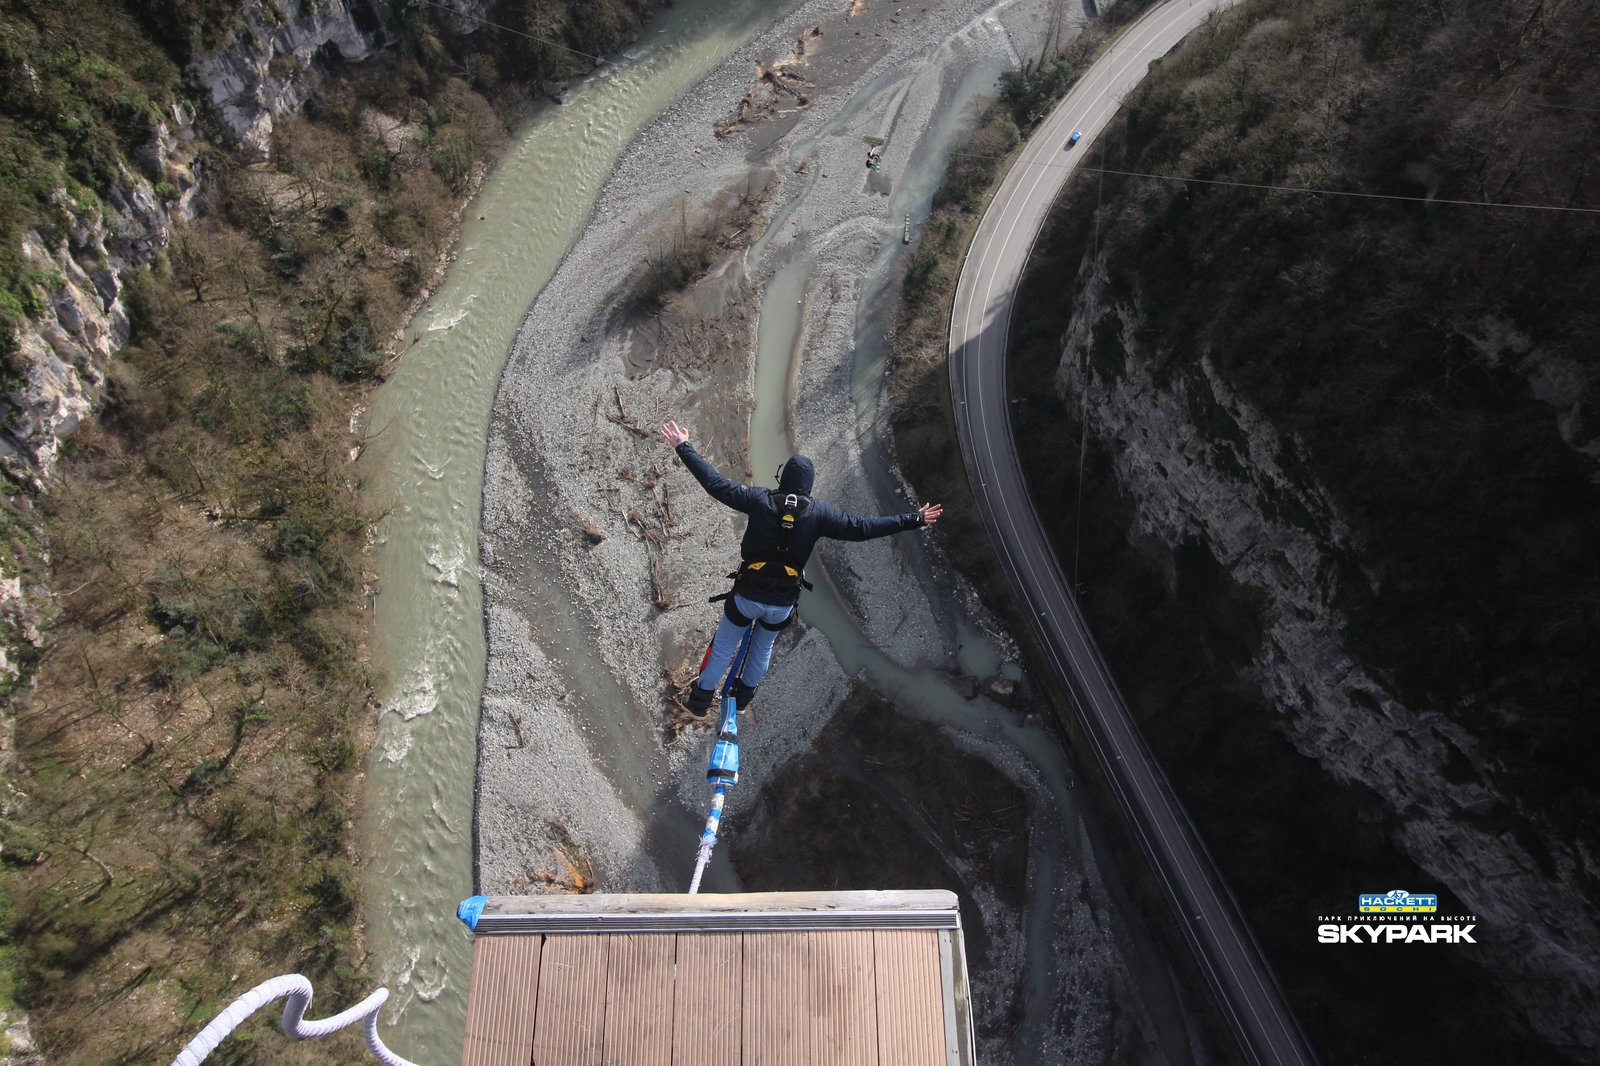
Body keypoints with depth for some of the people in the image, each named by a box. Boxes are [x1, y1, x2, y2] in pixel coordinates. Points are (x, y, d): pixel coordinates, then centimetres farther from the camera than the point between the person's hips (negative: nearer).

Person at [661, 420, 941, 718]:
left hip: (747, 595, -2)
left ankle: (700, 701, 33)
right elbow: (862, 528, -13)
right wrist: (914, 520, -9)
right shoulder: (818, 513, -12)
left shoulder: (760, 500, -14)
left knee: (723, 647, 20)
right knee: (763, 648, 30)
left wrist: (683, 447, -8)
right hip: (783, 603, 2)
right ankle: (743, 696, 49)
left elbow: (716, 484, -15)